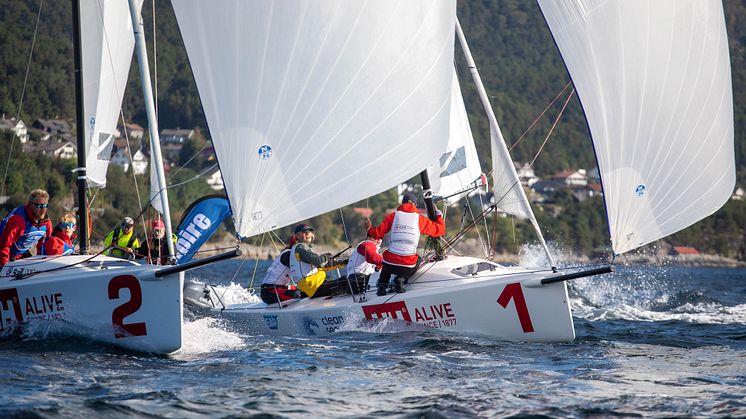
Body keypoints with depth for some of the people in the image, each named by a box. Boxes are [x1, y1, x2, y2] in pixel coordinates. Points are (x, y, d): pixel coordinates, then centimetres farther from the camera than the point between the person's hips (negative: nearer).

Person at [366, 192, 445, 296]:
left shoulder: (393, 216, 6)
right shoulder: (420, 218, 5)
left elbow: (378, 234, 5)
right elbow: (440, 230, 12)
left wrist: (369, 228, 27)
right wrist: (439, 216, 32)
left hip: (390, 265, 2)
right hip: (408, 267, -2)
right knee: (418, 260, 34)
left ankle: (382, 284, 17)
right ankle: (400, 279, 9)